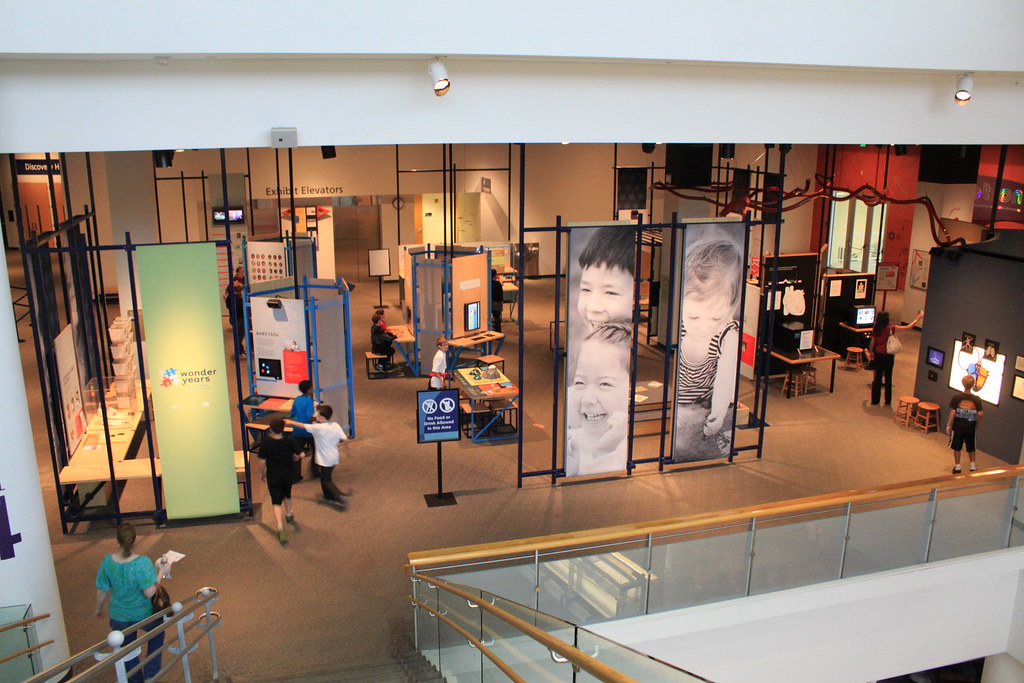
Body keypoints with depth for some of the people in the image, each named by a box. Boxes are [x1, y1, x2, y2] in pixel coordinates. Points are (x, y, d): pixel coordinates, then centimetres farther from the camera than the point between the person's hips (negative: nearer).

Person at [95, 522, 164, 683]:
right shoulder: (143, 563, -27)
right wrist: (159, 575, -13)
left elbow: (101, 591, -3)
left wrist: (98, 609, 14)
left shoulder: (108, 562, -15)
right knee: (157, 634, 30)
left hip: (119, 617, 2)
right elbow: (149, 592, -28)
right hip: (144, 615, -2)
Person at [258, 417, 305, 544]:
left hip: (273, 476, -3)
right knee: (287, 496, 28)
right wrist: (295, 458, 10)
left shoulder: (266, 443, -17)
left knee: (276, 502, 0)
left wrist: (262, 473, 5)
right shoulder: (290, 441, -13)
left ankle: (280, 526, -16)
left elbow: (262, 462, -13)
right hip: (287, 475, 3)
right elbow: (301, 455, -13)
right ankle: (289, 515, 49)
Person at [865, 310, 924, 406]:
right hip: (888, 356, -2)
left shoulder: (875, 330, -6)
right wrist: (918, 318, 1)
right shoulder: (891, 329, -13)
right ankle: (887, 401, 18)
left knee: (878, 377, 10)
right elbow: (908, 327, -9)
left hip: (878, 355, 2)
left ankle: (875, 400, 13)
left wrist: (871, 352, 19)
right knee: (888, 378, 10)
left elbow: (872, 343, 1)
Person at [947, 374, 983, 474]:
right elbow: (980, 414, -11)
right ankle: (973, 467, 22)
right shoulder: (976, 399, -9)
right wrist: (977, 425, 6)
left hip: (958, 426, -1)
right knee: (971, 449, 18)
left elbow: (953, 412, -11)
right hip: (971, 427, 1)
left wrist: (949, 425, -3)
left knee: (957, 448, 12)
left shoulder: (957, 397, -12)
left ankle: (957, 467, 18)